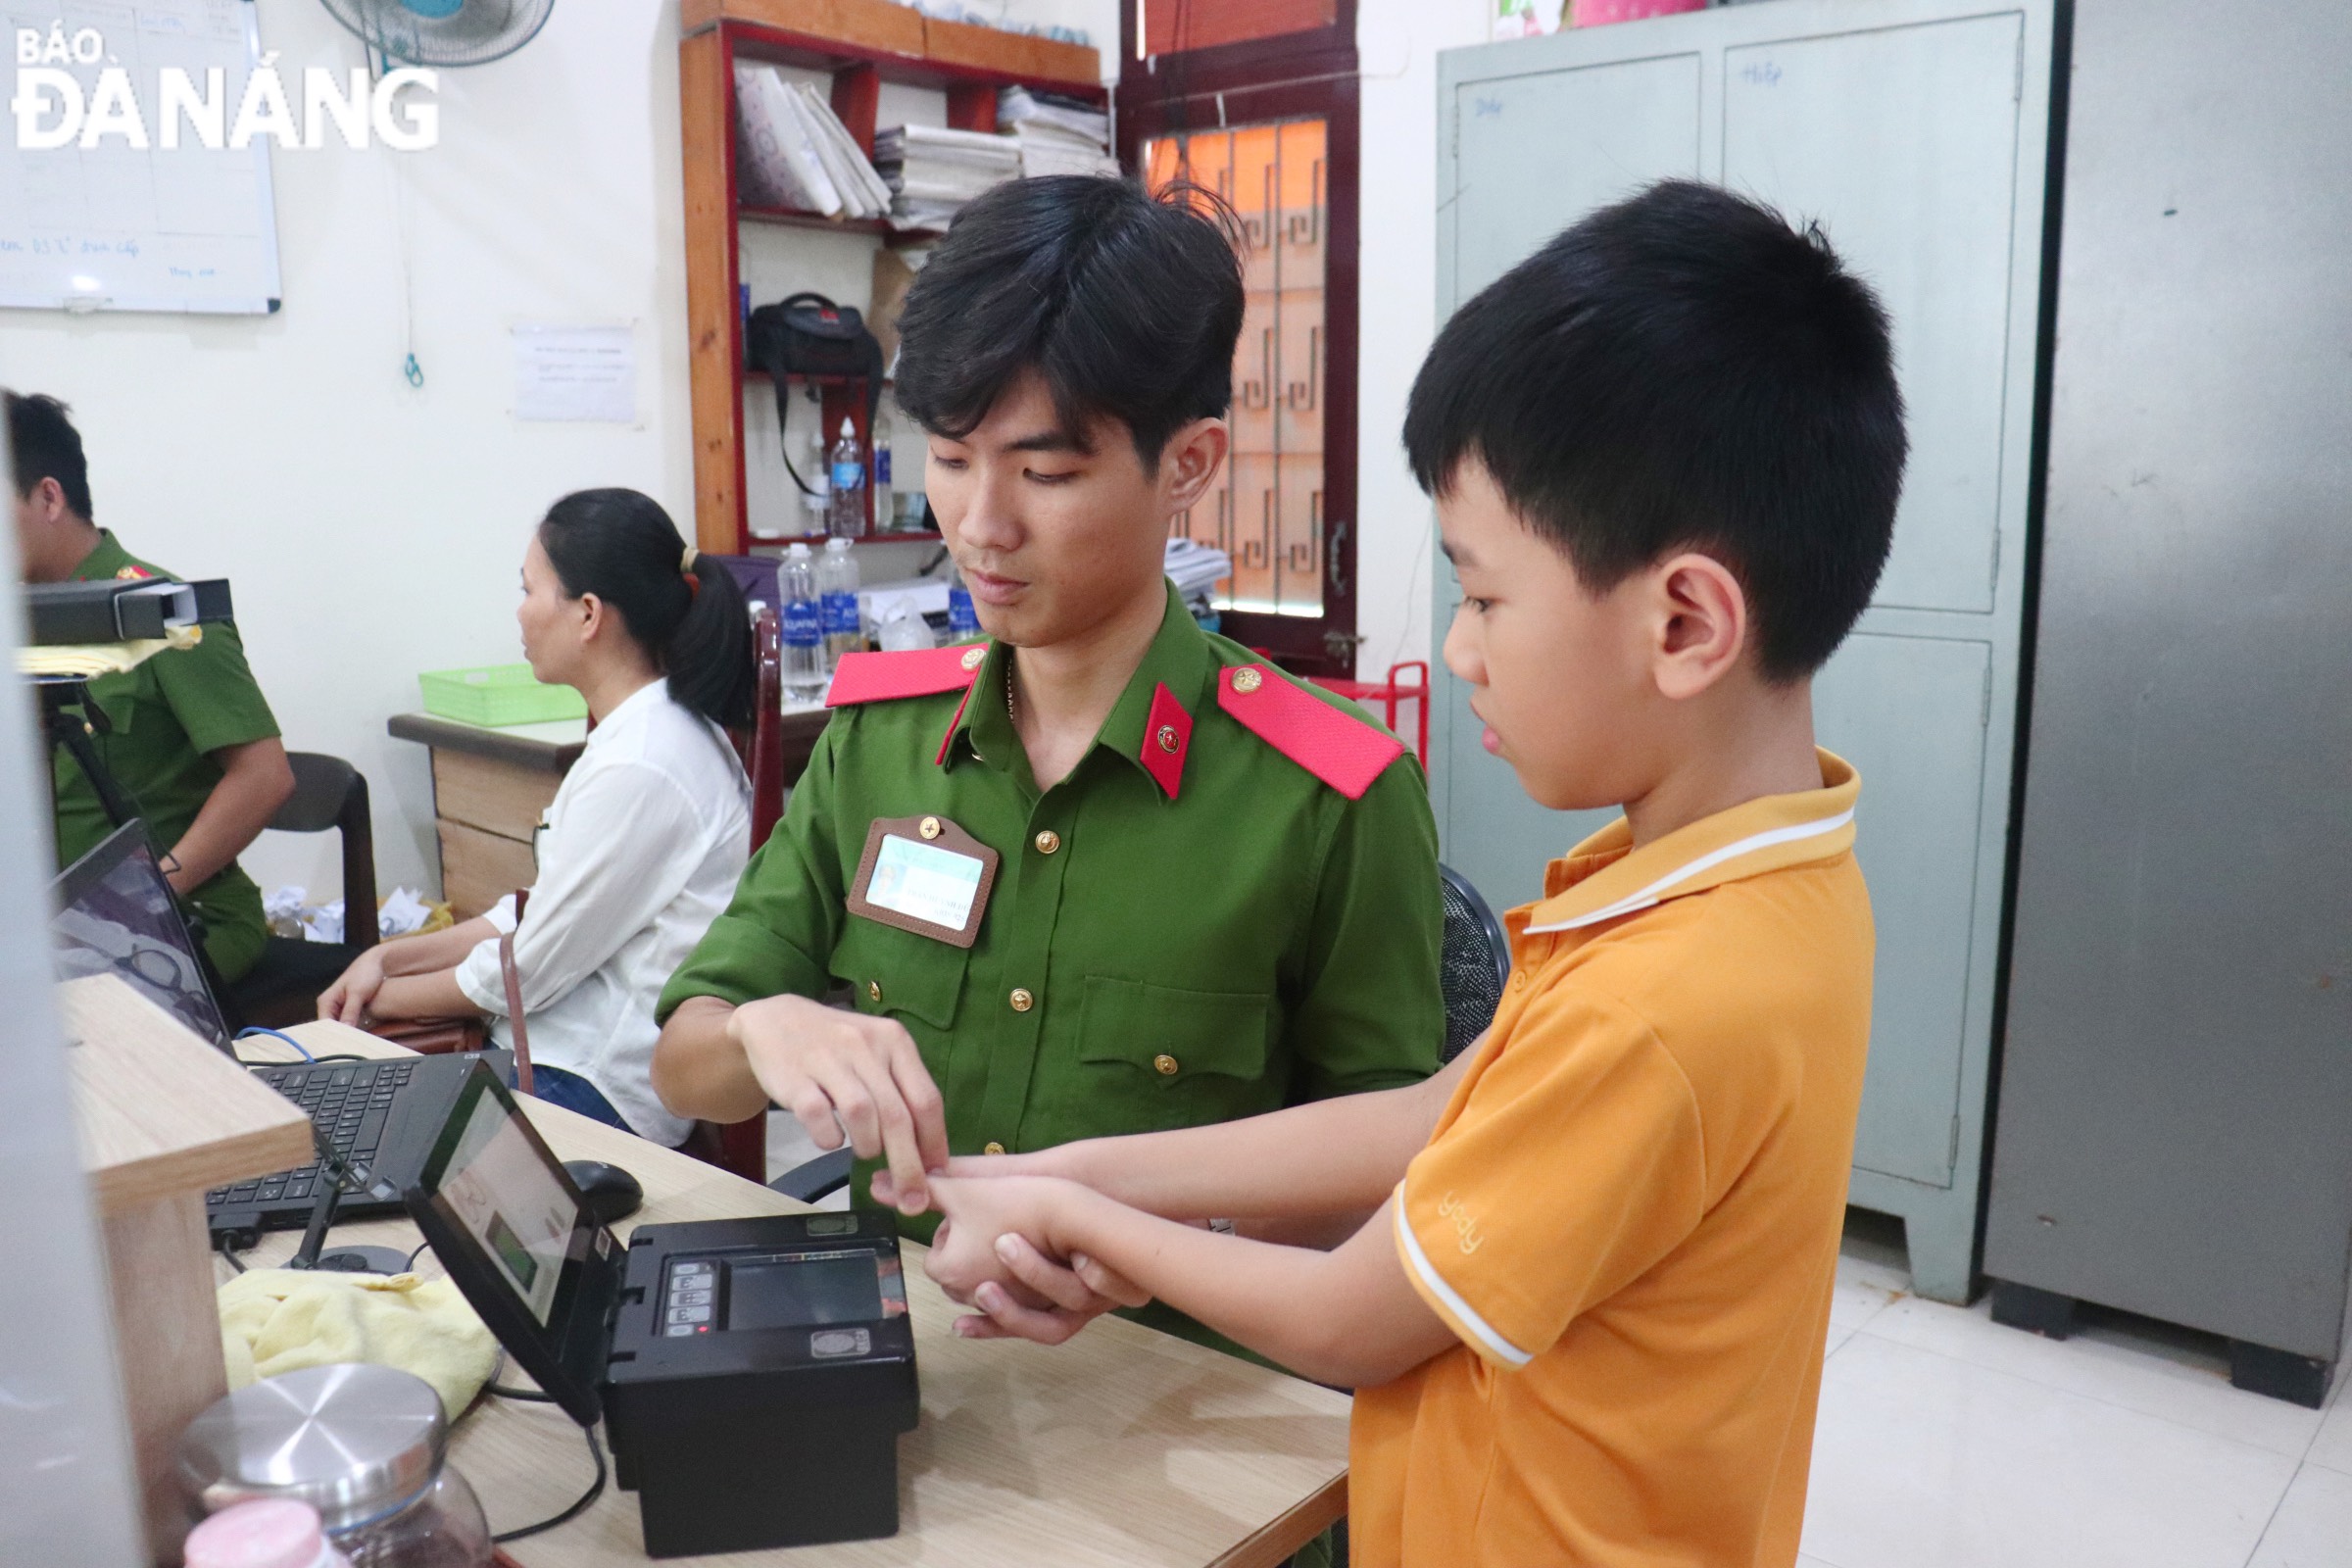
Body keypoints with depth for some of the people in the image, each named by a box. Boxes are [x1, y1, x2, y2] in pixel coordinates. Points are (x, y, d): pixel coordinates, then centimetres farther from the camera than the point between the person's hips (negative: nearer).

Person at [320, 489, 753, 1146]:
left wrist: (378, 998, 1)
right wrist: (386, 957, 8)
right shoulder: (648, 728, 9)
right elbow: (544, 911, 15)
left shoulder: (639, 768, -23)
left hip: (600, 1092, -9)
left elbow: (525, 972, -14)